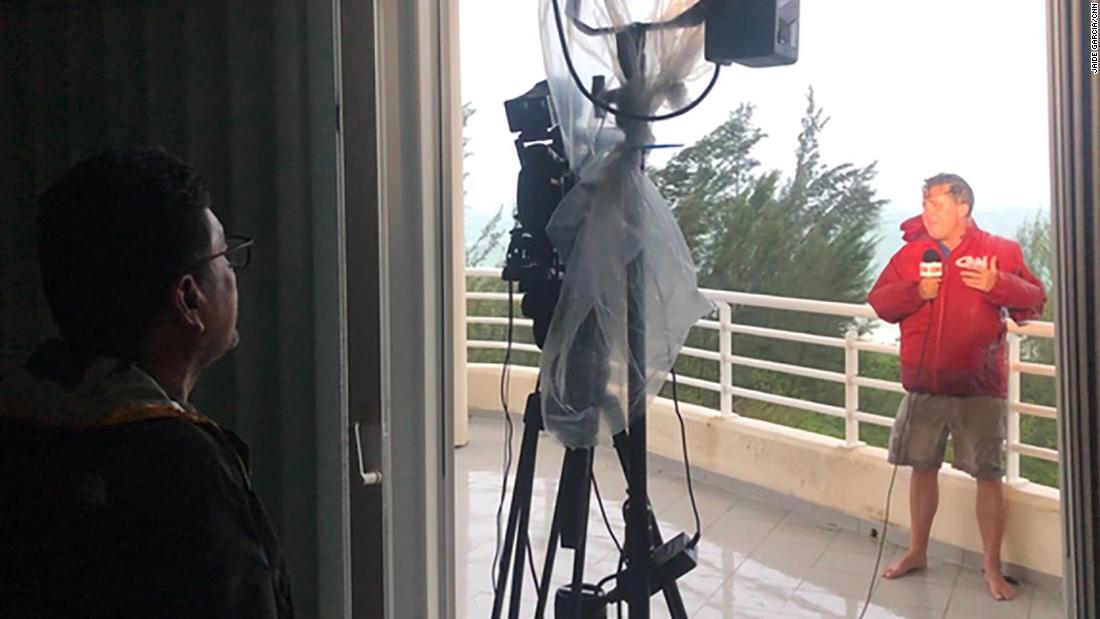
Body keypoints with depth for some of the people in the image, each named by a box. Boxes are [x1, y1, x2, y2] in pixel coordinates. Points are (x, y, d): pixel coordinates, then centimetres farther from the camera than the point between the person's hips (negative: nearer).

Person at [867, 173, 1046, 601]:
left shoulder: (1000, 251, -3)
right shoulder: (910, 253, 4)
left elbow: (1034, 302, -2)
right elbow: (879, 301, 4)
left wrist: (996, 284, -19)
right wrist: (915, 293, -14)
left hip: (979, 388, -3)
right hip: (923, 386, 3)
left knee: (988, 476, 2)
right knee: (922, 468, 14)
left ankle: (992, 566, 15)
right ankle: (917, 552, 29)